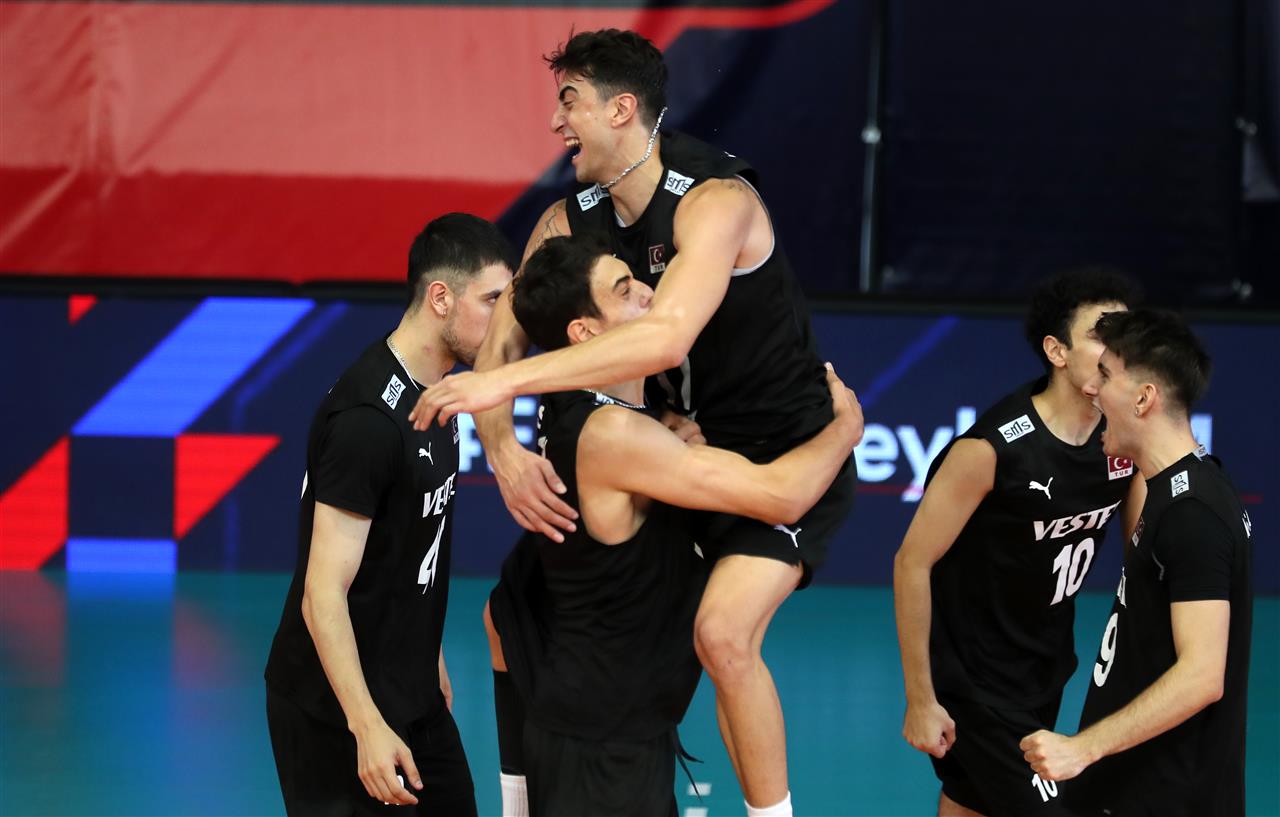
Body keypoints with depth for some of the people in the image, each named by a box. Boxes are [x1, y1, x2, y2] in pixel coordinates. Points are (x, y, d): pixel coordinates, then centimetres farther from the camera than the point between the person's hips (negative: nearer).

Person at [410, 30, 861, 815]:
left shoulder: (715, 201, -26)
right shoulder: (569, 221, -3)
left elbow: (668, 335, -41)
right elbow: (501, 344, -6)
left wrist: (507, 380, -43)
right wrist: (503, 448, -28)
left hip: (785, 455, -7)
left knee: (722, 632, -28)